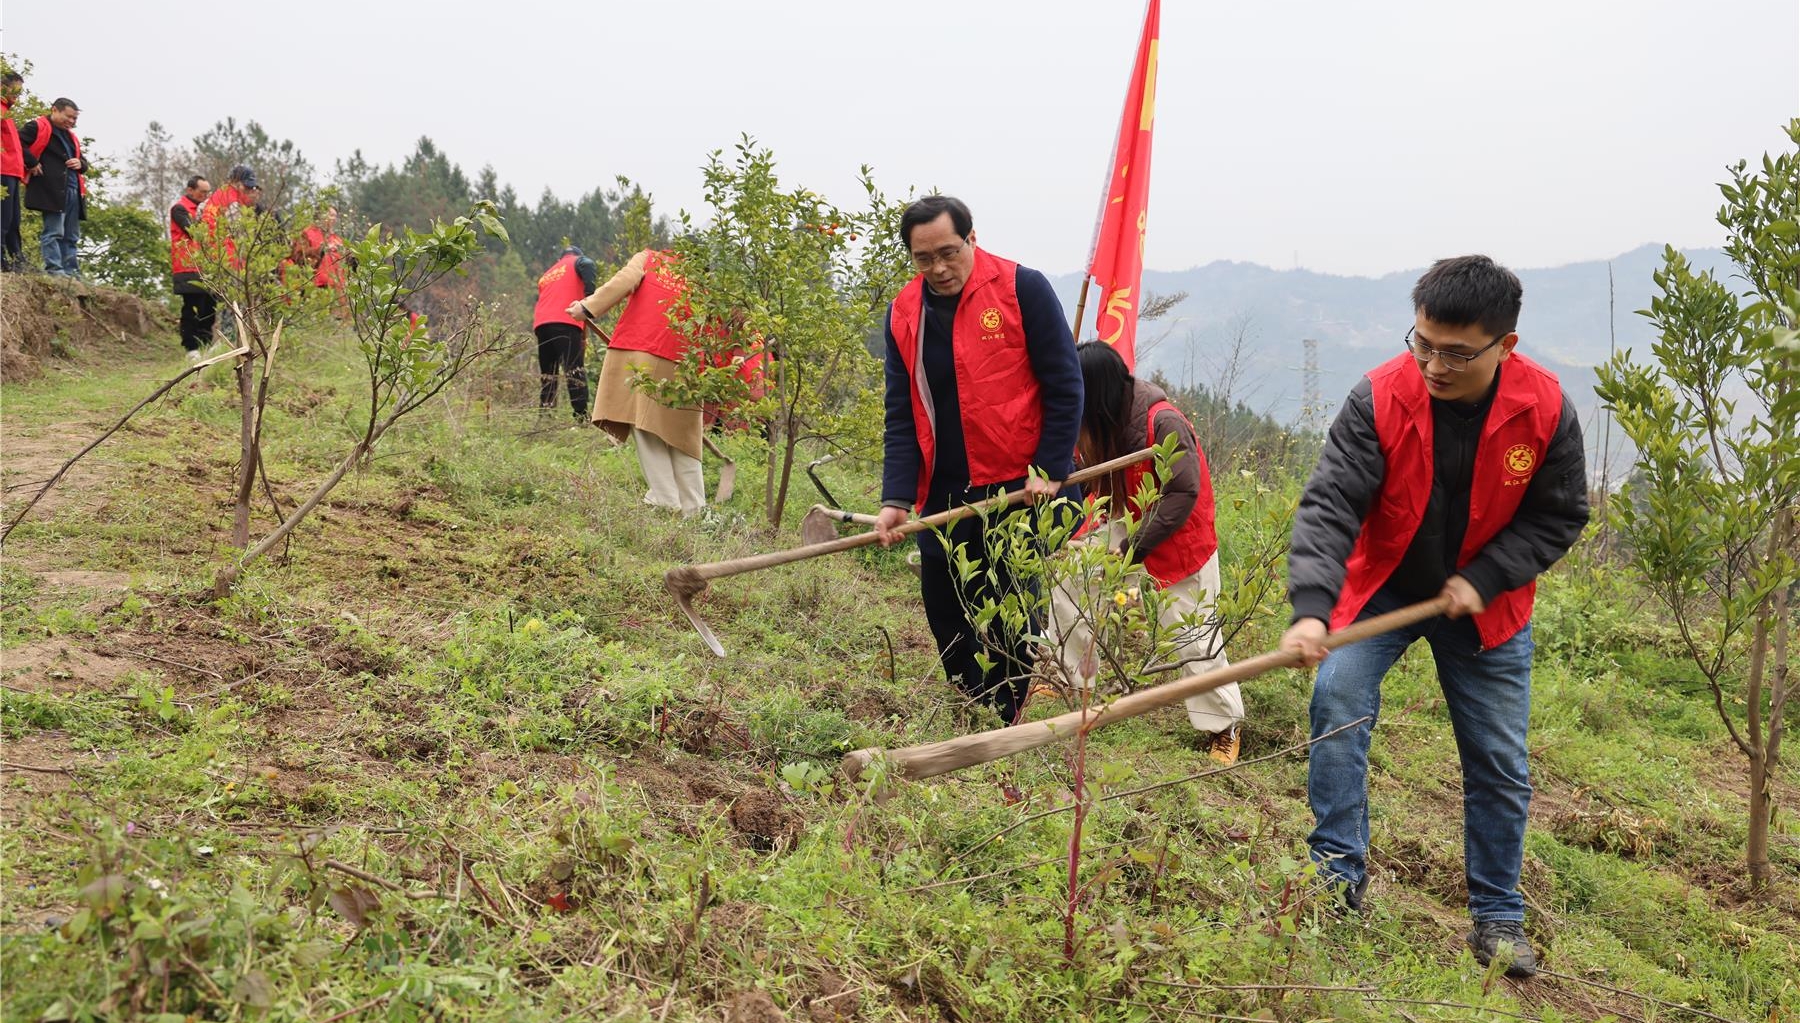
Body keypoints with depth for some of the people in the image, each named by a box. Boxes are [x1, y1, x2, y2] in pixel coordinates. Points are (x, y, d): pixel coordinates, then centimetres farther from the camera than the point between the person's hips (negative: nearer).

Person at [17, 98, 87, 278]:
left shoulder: (71, 136, 26)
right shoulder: (37, 128, 1)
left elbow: (83, 160, 32)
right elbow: (18, 143, -11)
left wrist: (80, 164, 9)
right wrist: (32, 164, -13)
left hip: (72, 190, 8)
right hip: (51, 189, -8)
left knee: (71, 236, 8)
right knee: (53, 232, -12)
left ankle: (72, 272, 10)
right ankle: (54, 270, -14)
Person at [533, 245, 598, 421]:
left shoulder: (547, 274, 34)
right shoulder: (578, 261, 17)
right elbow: (588, 266, -9)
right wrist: (589, 297, -12)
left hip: (540, 324, 6)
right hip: (565, 322, -6)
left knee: (546, 375, 12)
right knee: (575, 371, -12)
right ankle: (582, 418, -22)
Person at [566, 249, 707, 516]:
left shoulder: (648, 258, 18)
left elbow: (624, 280, -3)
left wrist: (589, 306, -4)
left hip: (634, 356, -2)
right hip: (677, 365, 2)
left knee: (646, 433, 0)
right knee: (681, 438, 9)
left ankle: (665, 500, -8)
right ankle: (693, 510, 8)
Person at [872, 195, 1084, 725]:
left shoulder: (1023, 289, -8)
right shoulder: (904, 313, 5)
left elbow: (1063, 386, -6)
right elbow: (901, 416, 5)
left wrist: (1049, 470, -11)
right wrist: (896, 498, -5)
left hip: (1019, 487, -5)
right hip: (944, 494, 5)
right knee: (944, 612, 11)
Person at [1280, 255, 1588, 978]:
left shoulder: (1545, 409, -19)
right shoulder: (1381, 397, -25)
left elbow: (1559, 516, -6)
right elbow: (1331, 503, -29)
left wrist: (1485, 579, -19)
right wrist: (1312, 608, -42)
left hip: (1485, 601, 1)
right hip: (1382, 585, -1)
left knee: (1500, 764, 5)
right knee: (1338, 701, -21)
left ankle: (1497, 917, 22)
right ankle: (1339, 874, -7)